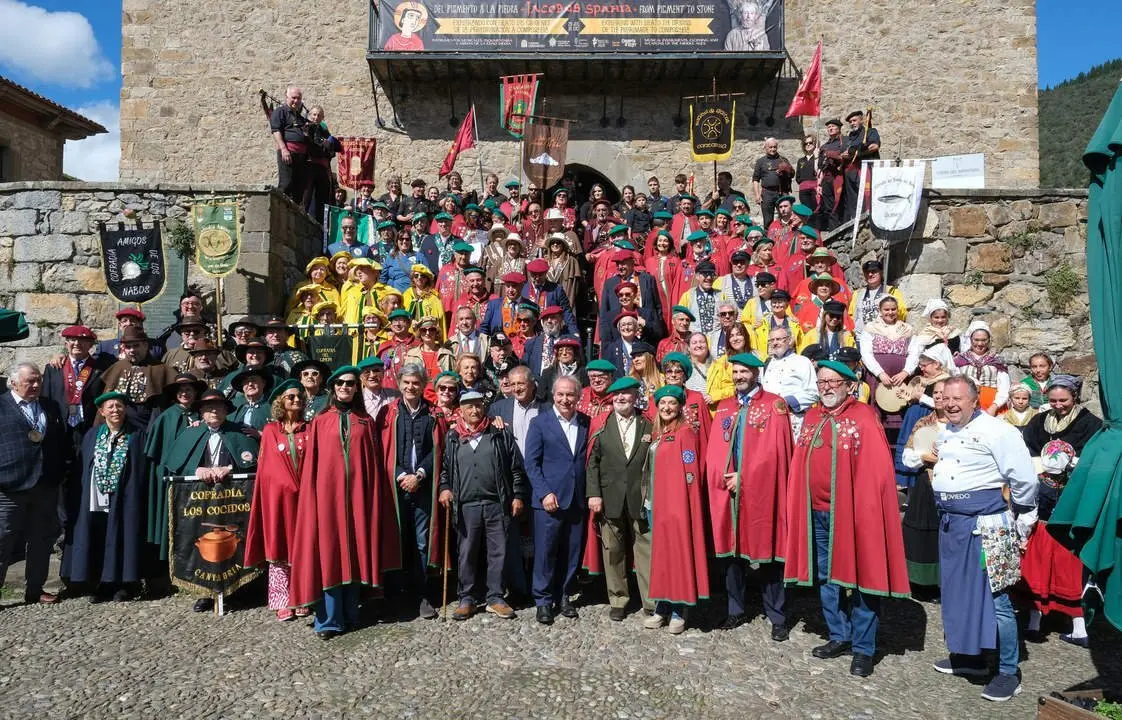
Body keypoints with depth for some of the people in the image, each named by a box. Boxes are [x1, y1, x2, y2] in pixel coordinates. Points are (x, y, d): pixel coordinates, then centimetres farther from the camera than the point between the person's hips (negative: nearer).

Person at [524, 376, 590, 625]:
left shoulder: (586, 423, 8)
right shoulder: (539, 423, -1)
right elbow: (531, 463, -4)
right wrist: (545, 493, -12)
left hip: (577, 500, 3)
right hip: (549, 499, -3)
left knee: (572, 553, 10)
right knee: (545, 552, 2)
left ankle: (563, 597, 26)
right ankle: (543, 601, 16)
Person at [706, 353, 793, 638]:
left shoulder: (774, 404, -2)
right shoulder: (723, 407, 13)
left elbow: (773, 450, -10)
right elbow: (714, 450, 7)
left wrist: (743, 478, -13)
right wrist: (725, 478, -9)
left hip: (760, 491, -4)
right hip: (727, 490, 5)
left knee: (767, 553, 2)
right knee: (730, 551, 10)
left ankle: (777, 617, 14)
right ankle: (736, 610, 24)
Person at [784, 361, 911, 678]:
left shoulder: (864, 418, -8)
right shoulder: (811, 419, 9)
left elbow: (876, 470, -11)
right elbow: (800, 468, 12)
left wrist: (866, 513, -15)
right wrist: (801, 508, 8)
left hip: (853, 512, -6)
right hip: (816, 514, 6)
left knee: (860, 578, 4)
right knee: (826, 578, 15)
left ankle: (863, 648, 17)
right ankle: (839, 636, 30)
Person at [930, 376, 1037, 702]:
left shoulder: (997, 431, -13)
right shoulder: (945, 433, 12)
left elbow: (1025, 479, -14)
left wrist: (1020, 519, -3)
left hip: (985, 526, -8)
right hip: (951, 524, 8)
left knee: (994, 599, -3)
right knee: (958, 594, 16)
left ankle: (1008, 673, 10)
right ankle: (968, 656, 31)